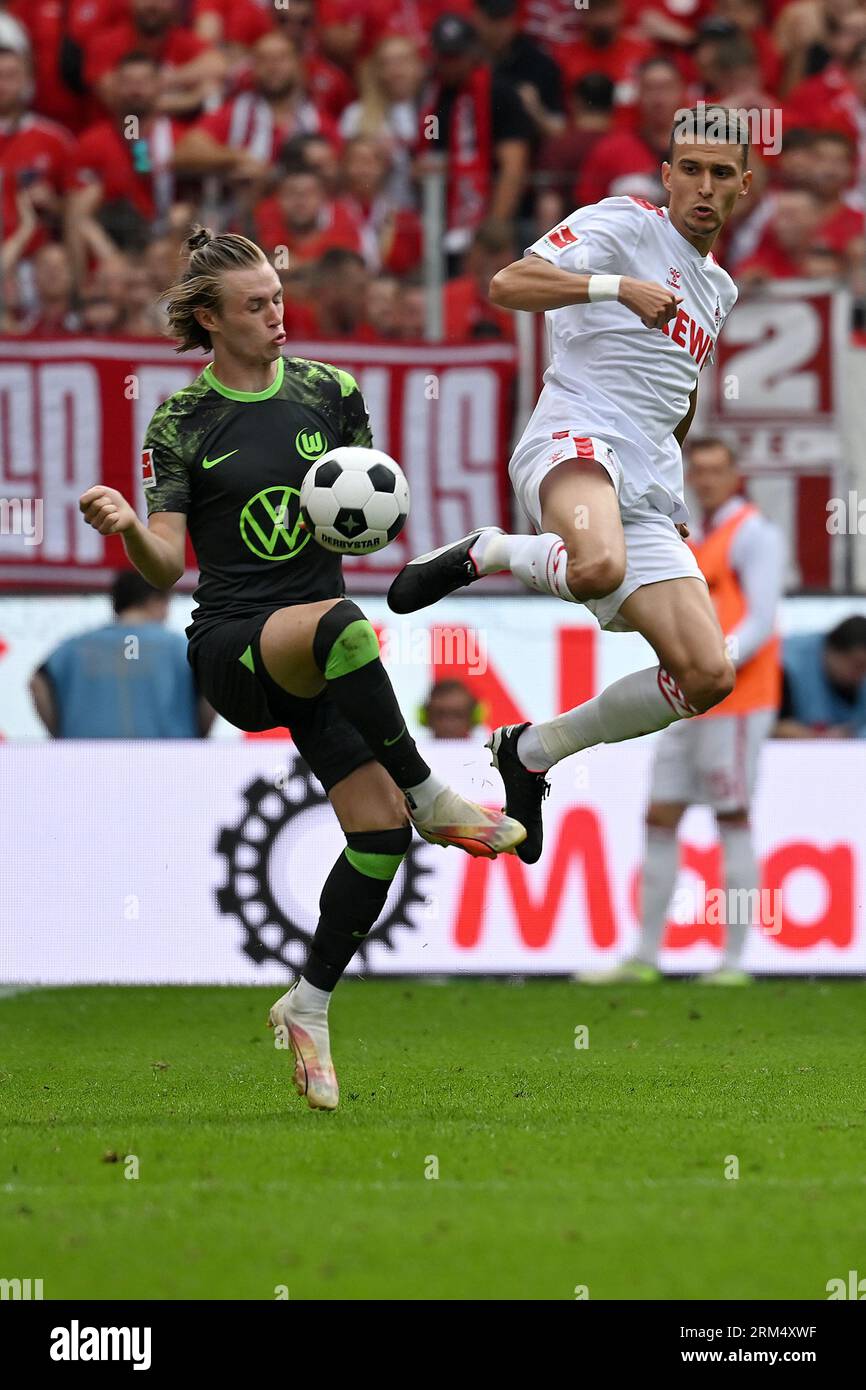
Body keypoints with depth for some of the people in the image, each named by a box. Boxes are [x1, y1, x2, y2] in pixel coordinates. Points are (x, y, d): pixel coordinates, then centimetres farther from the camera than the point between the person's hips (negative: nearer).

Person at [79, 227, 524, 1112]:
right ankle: (433, 800, -23)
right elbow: (166, 565, -6)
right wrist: (126, 531, -28)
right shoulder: (181, 424, -1)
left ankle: (309, 1006, 9)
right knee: (342, 627, -39)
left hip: (321, 655, 4)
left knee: (380, 828, -8)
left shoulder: (330, 392, 7)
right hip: (232, 644, -4)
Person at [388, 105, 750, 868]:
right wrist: (617, 286, -22)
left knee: (708, 677, -7)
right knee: (598, 568, -43)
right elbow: (508, 285, -12)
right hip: (576, 439, -8)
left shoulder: (719, 288, 26)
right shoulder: (625, 224, 3)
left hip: (647, 492, 8)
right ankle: (484, 553, -10)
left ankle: (533, 749, 12)